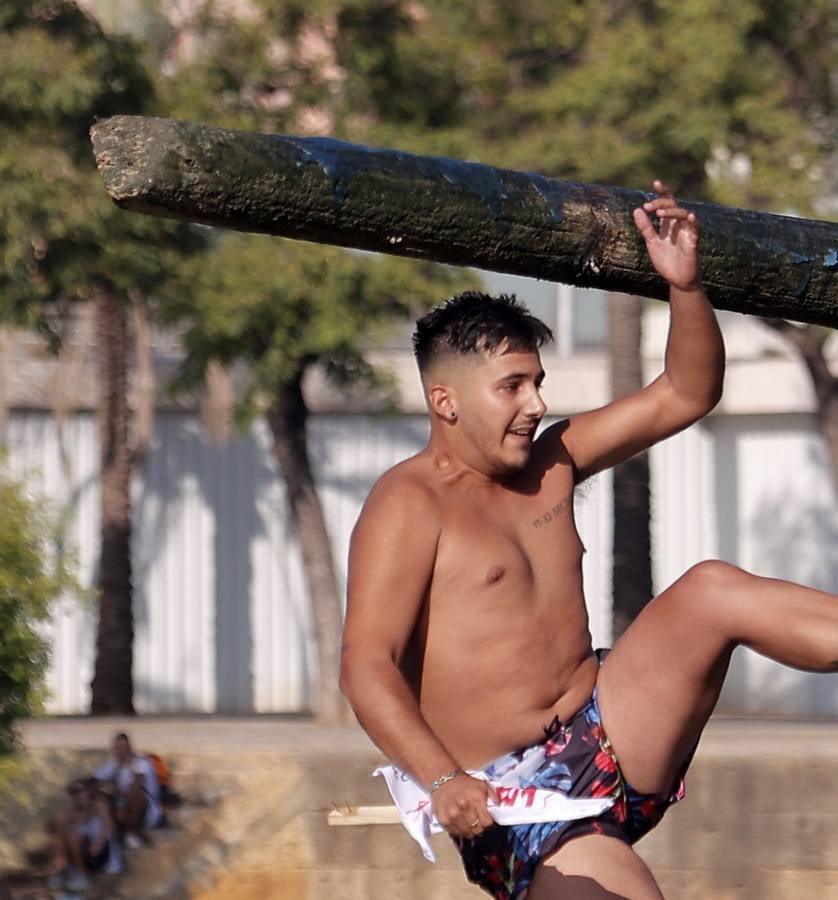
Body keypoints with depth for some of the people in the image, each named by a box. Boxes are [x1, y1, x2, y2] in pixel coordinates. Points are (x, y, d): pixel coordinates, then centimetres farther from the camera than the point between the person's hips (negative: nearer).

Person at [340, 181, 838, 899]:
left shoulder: (549, 464, 15)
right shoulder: (409, 507, -9)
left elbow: (685, 395, 19)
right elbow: (366, 668, -19)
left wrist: (686, 284, 1)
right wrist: (443, 781, -35)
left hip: (612, 732, 6)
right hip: (509, 795, -6)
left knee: (714, 592, -14)